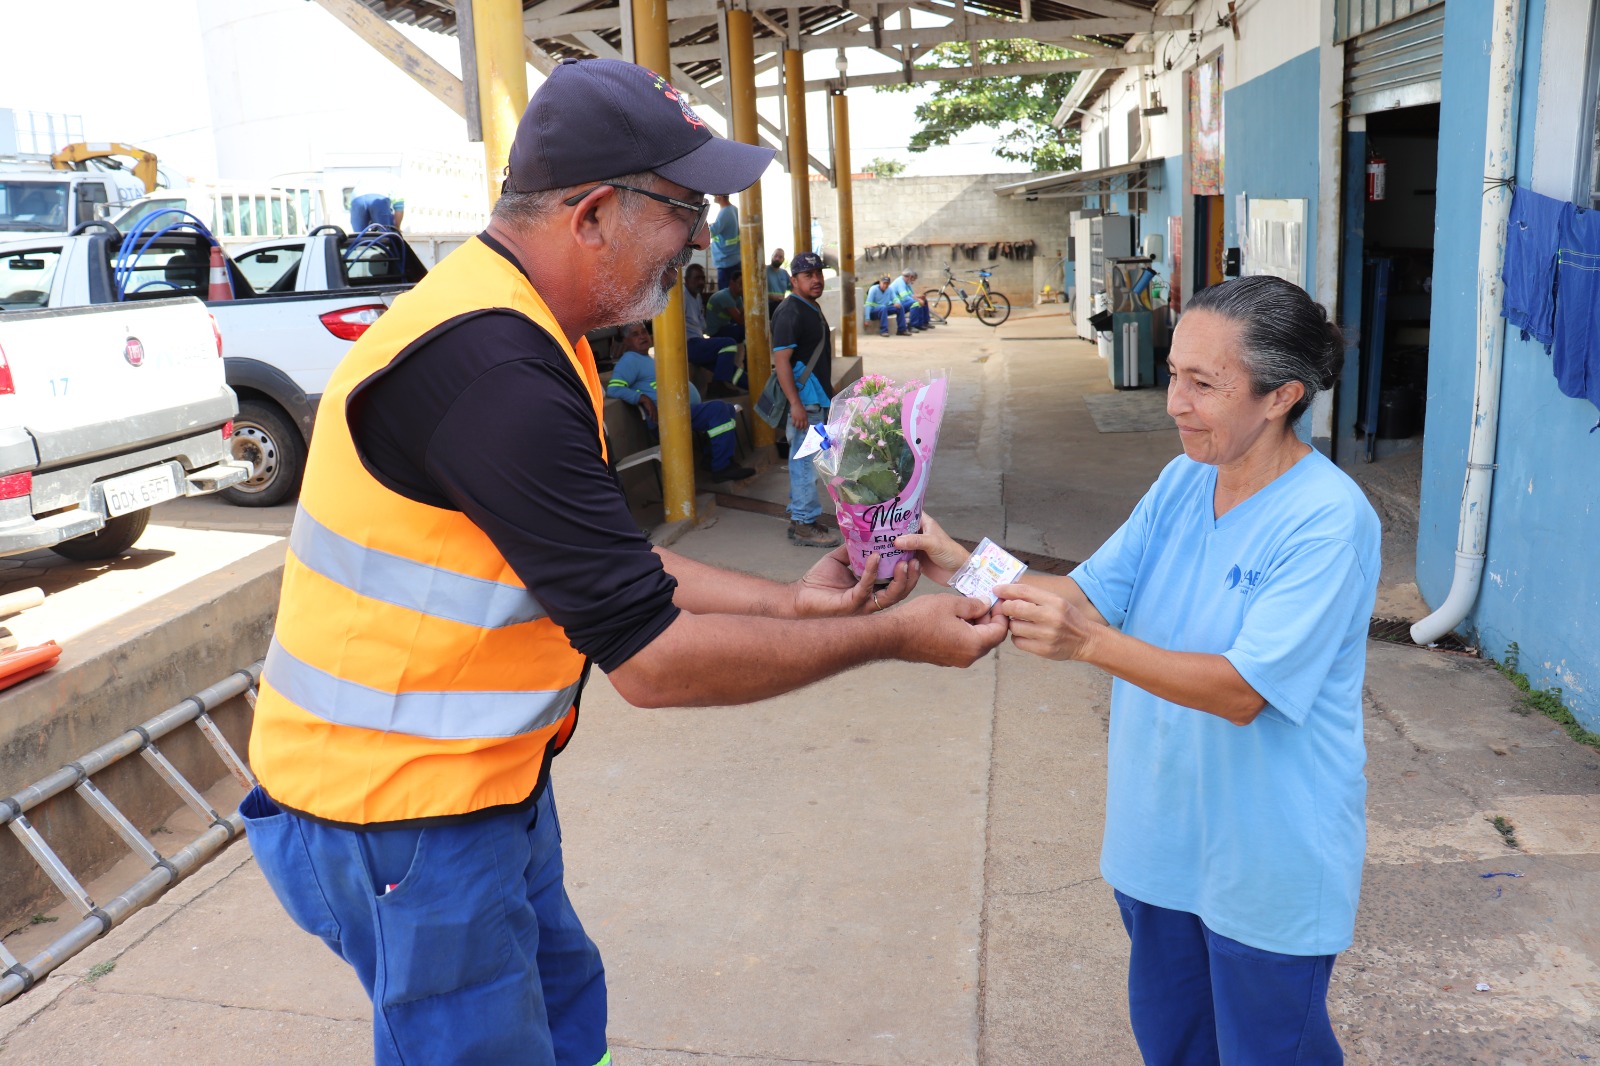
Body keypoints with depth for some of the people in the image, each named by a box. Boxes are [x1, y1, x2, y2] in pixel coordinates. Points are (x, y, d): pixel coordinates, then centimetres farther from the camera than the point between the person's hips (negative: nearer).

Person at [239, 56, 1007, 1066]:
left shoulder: (517, 328, 5)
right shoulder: (489, 368, -29)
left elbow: (615, 564, 9)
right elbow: (653, 658, -27)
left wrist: (789, 602, 3)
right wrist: (890, 635, -17)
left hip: (487, 778, 9)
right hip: (401, 815, -9)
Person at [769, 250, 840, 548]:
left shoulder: (812, 308, 15)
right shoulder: (790, 313, -16)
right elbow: (781, 360, -22)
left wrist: (828, 393, 23)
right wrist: (795, 403, -27)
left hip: (818, 398, 10)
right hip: (804, 399, -10)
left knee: (804, 459, 15)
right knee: (804, 460, -6)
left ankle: (800, 516, 24)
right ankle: (803, 525, 0)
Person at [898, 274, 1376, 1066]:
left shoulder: (1329, 519, -22)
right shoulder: (1183, 481, 0)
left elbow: (1244, 691, -27)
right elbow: (1089, 592, -2)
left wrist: (1088, 642, -38)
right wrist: (965, 567, -17)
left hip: (1267, 861, -6)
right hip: (1161, 831, 7)